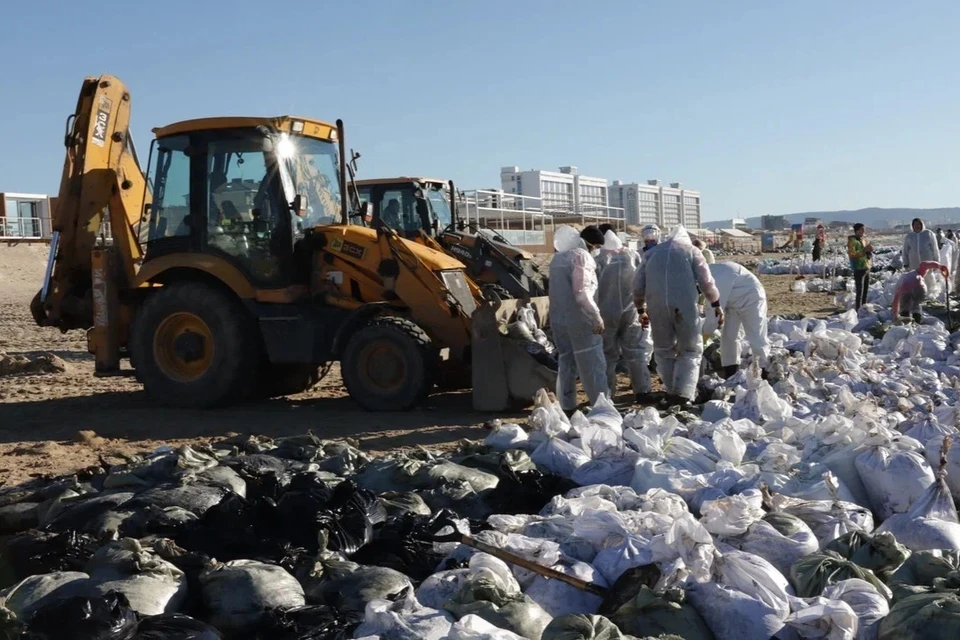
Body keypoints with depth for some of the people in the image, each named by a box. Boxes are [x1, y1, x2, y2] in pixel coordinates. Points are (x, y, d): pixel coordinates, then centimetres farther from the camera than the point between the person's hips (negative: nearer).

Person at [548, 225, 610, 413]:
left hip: (558, 317, 8)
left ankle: (567, 406, 14)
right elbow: (582, 292, -20)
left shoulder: (557, 257, 12)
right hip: (579, 319, -8)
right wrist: (596, 317, -18)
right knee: (592, 364, -1)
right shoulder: (581, 256, -13)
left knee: (566, 363, 12)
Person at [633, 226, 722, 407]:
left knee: (663, 350, 17)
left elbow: (638, 286, 18)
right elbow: (706, 281, 5)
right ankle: (683, 393, -1)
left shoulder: (651, 253, 20)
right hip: (685, 305, -2)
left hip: (657, 306, 2)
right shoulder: (691, 250, 12)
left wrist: (640, 309, 30)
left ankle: (672, 391, 17)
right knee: (690, 350, 10)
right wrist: (716, 305, 15)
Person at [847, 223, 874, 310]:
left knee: (865, 291, 12)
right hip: (859, 269, -8)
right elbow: (851, 254, -19)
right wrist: (864, 250, -20)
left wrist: (869, 251, 0)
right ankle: (858, 310, -11)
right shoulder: (852, 240, -6)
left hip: (867, 268, 8)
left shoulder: (864, 240, 17)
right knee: (860, 292, -11)